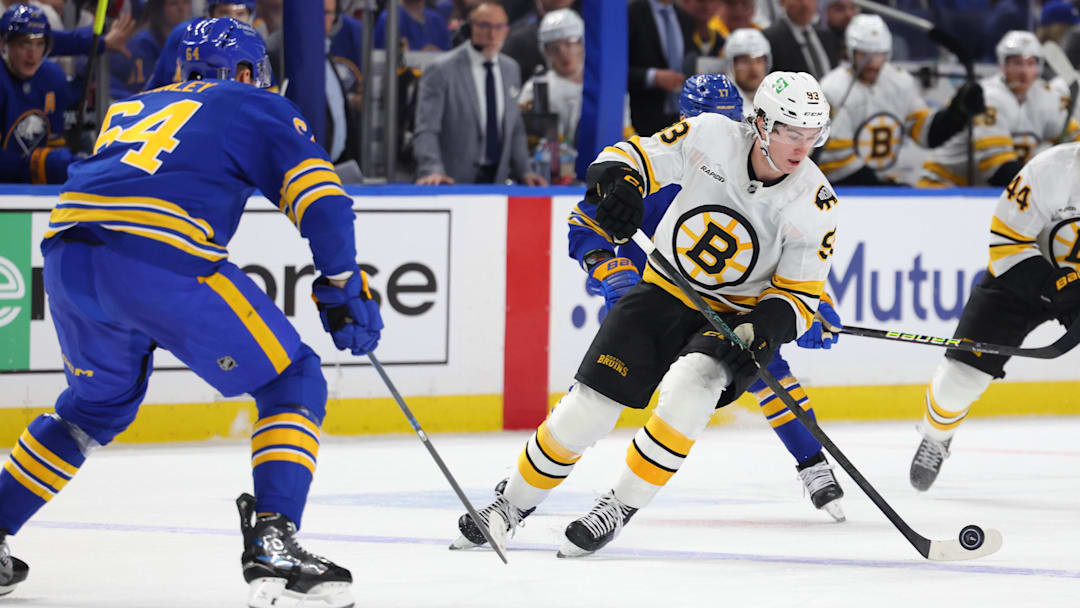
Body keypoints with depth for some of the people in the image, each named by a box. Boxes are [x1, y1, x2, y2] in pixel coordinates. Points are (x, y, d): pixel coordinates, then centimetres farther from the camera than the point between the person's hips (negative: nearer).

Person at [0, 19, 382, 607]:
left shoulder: (130, 109, 34)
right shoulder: (258, 107, 18)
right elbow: (321, 200, 7)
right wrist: (343, 292, 12)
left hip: (65, 250, 6)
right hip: (158, 257, -6)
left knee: (101, 400, 32)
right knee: (293, 381, 5)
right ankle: (272, 547, -12)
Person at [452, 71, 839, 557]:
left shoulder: (814, 203, -15)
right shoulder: (711, 137, -15)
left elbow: (798, 295, -9)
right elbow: (635, 156, -6)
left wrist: (764, 332, -28)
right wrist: (619, 183, -29)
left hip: (737, 314, -1)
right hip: (665, 293, 1)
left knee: (689, 388, -31)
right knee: (589, 406, -7)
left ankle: (619, 507, -16)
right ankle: (513, 502, 16)